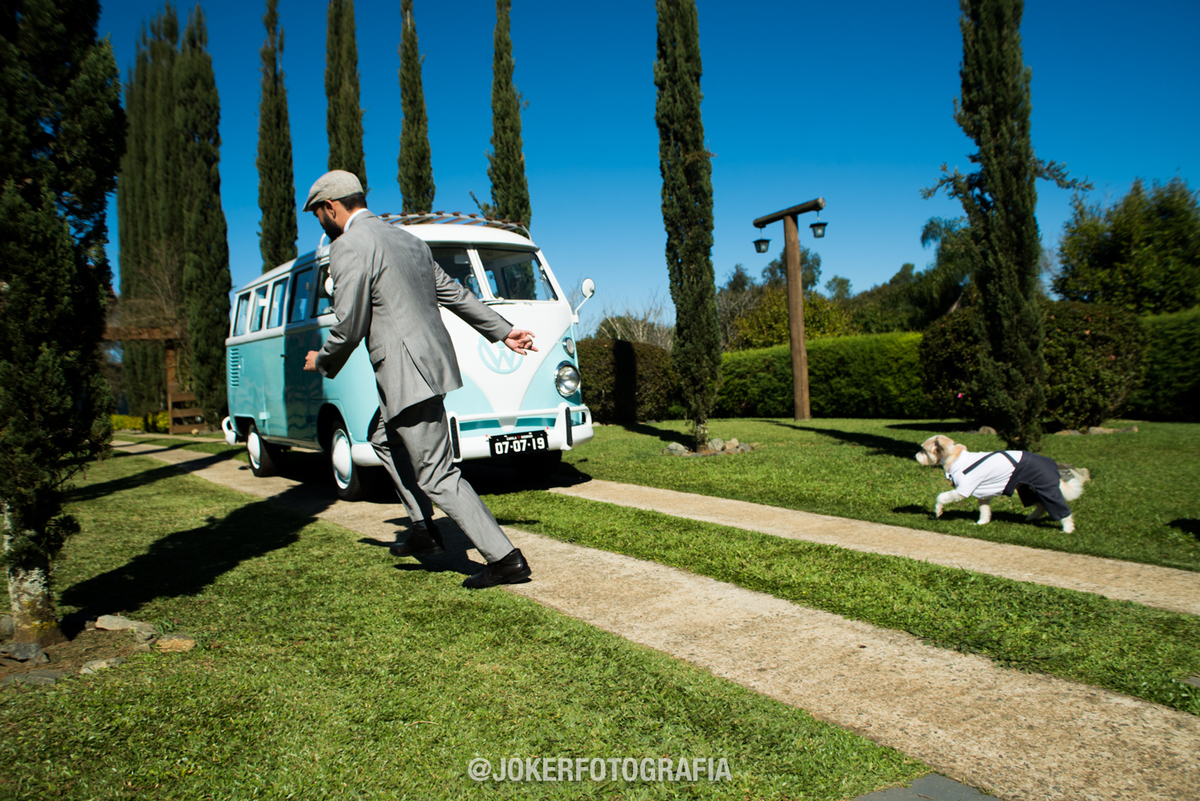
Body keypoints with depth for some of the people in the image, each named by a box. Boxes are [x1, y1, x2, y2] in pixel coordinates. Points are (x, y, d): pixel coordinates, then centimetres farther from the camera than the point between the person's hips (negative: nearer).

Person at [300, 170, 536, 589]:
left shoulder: (348, 247, -11)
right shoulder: (406, 239, 16)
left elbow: (349, 328, -13)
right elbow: (453, 292, 18)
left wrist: (322, 361, 7)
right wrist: (503, 331, 21)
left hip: (408, 375, -10)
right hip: (431, 360, 10)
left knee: (437, 475, -4)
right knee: (384, 439, 28)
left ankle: (505, 559, -2)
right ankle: (424, 530, 28)